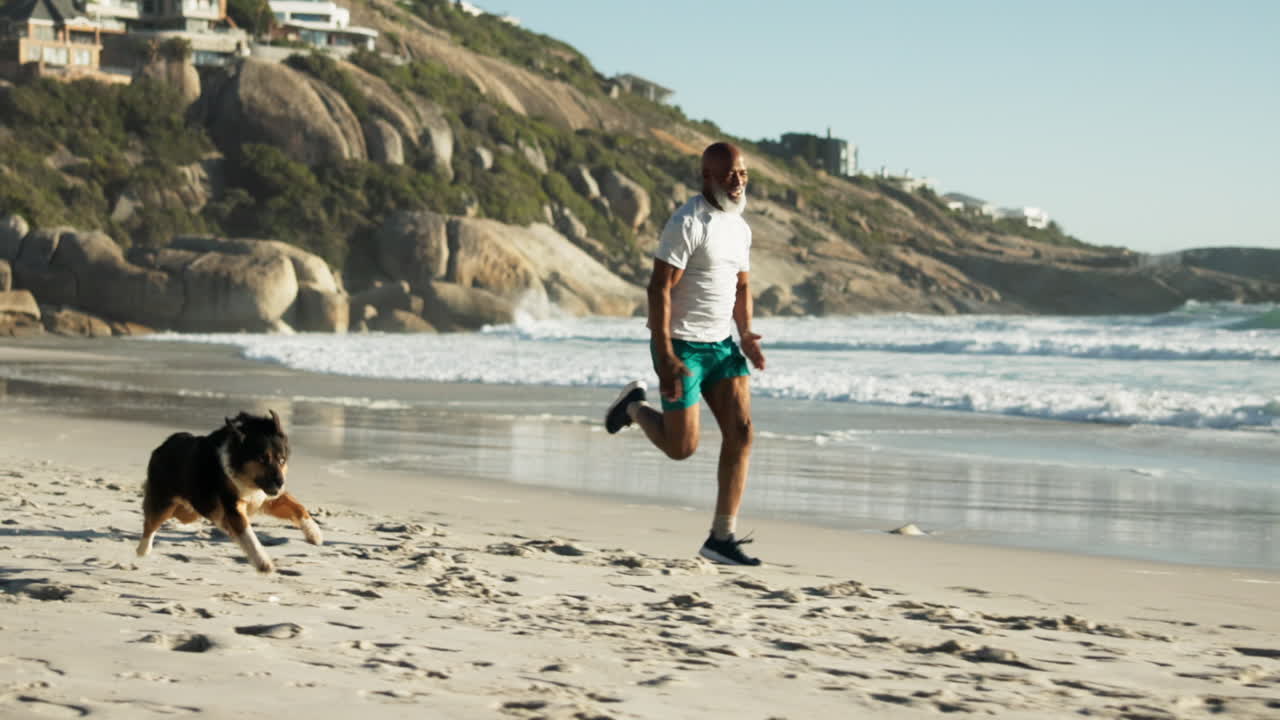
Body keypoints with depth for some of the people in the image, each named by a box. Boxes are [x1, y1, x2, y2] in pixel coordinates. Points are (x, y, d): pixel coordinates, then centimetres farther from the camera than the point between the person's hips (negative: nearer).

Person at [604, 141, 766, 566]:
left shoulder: (739, 228, 11)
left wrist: (746, 335, 6)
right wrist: (666, 357, -23)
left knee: (741, 432, -6)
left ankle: (721, 538, -3)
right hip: (682, 345, -7)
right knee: (682, 447, -2)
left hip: (721, 345, 7)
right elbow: (659, 289, -18)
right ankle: (635, 406, 30)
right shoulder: (687, 224, -15)